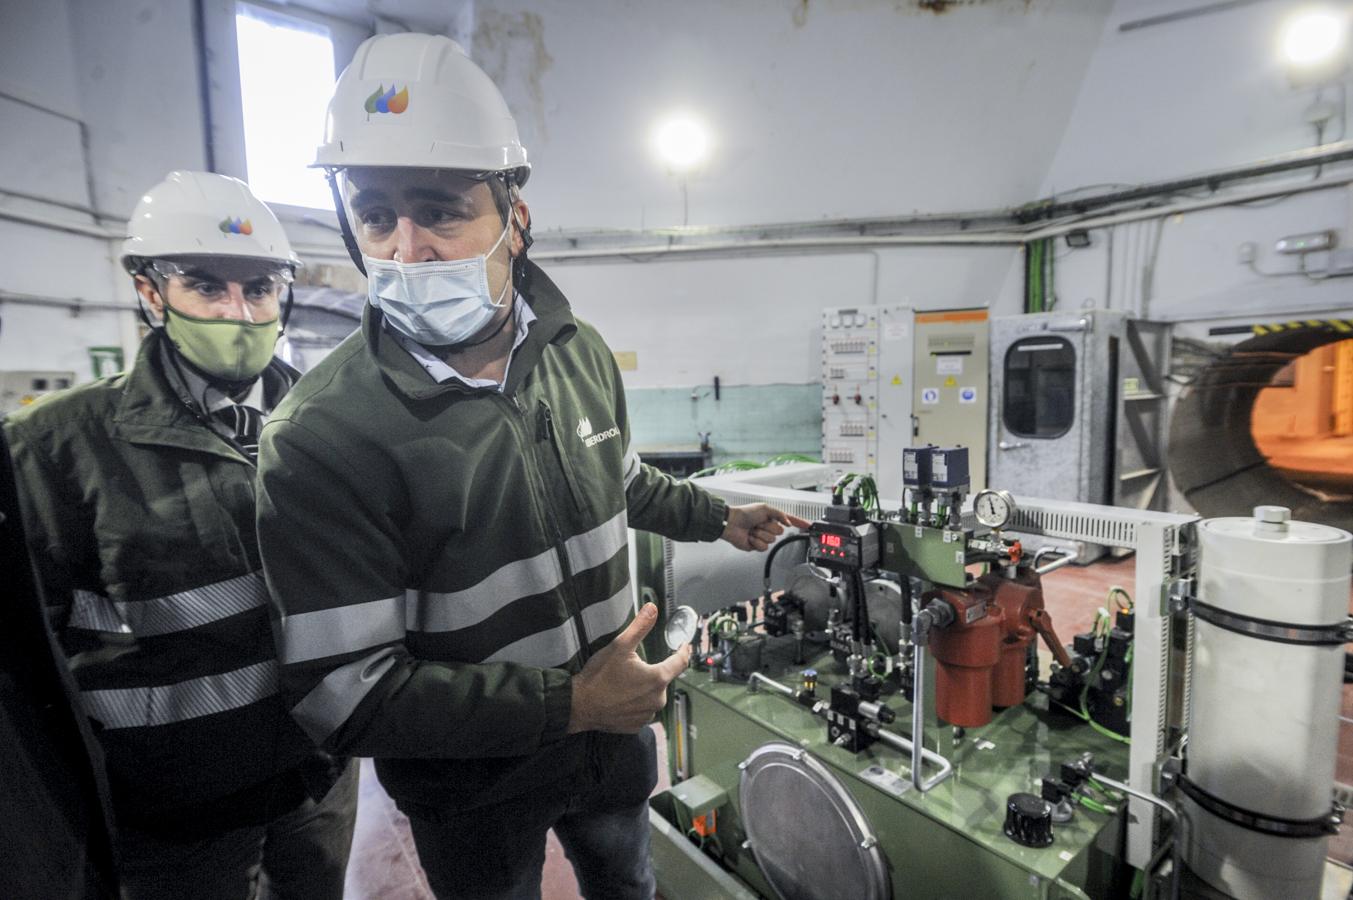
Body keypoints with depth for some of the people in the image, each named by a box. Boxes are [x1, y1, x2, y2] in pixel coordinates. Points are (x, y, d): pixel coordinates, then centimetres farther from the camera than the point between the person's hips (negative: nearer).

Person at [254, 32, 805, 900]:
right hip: (472, 788, -3)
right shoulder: (322, 437, -27)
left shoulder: (583, 353, -10)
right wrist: (567, 706, -27)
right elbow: (345, 691, -25)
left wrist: (717, 518, 15)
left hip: (615, 728, 5)